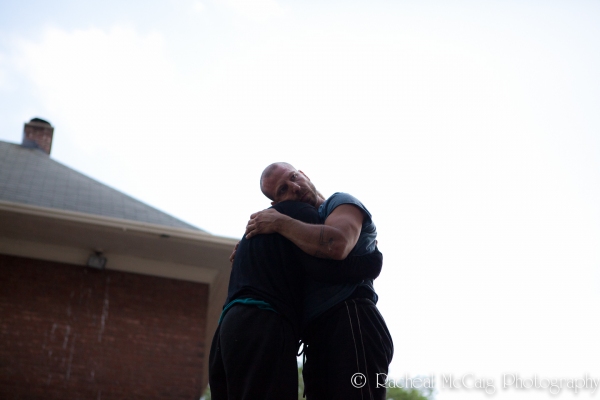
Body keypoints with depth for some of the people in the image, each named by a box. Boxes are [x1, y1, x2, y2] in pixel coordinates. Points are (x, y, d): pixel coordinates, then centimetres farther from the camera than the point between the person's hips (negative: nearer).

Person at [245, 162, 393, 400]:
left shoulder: (340, 202, 7)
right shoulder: (306, 235, 30)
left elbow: (337, 245, -17)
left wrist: (280, 223, -6)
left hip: (352, 326, -8)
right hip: (319, 340, 8)